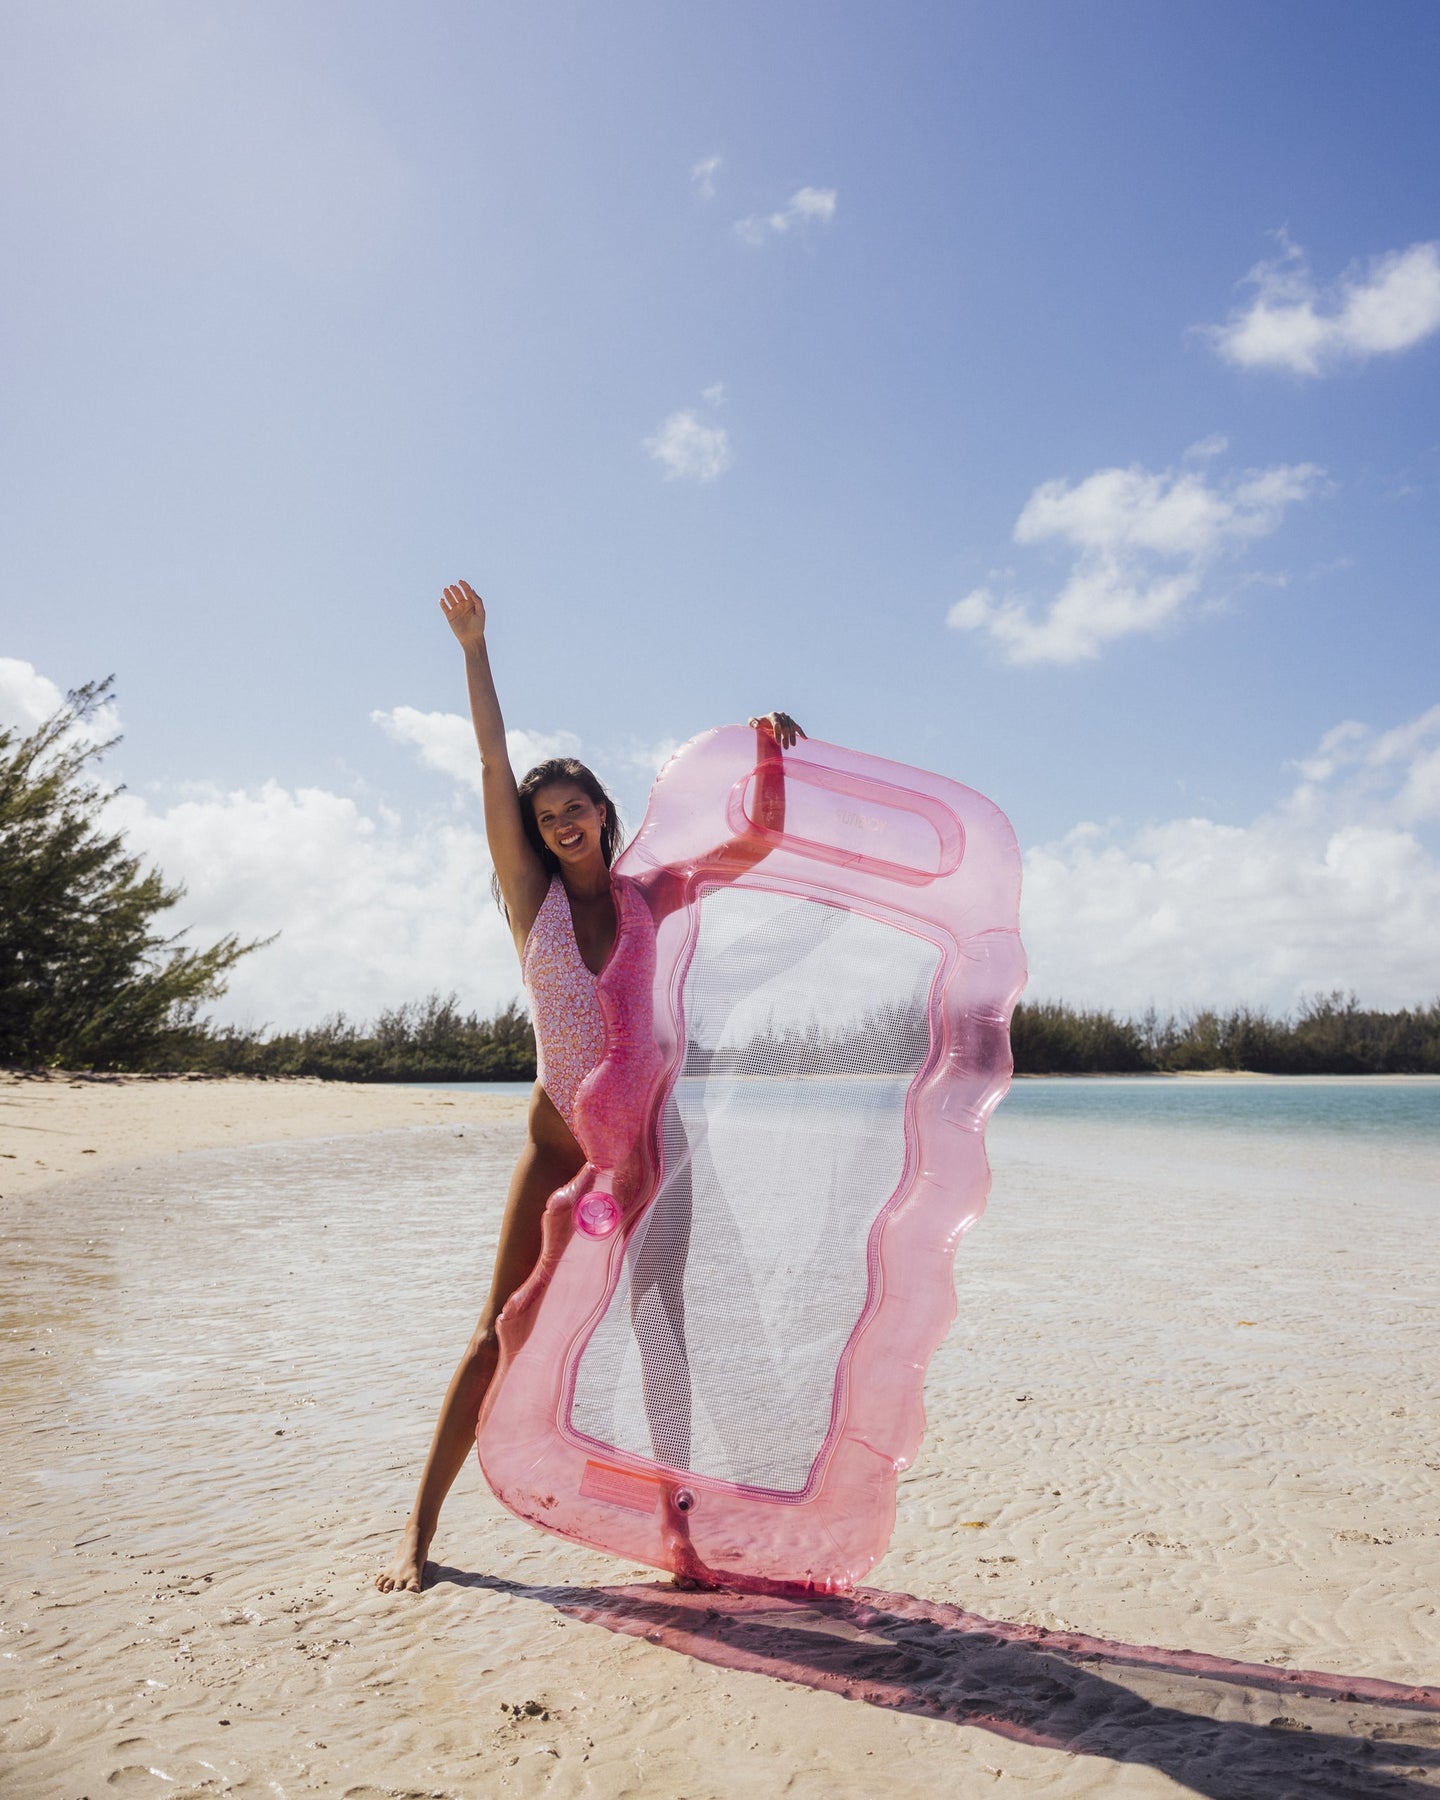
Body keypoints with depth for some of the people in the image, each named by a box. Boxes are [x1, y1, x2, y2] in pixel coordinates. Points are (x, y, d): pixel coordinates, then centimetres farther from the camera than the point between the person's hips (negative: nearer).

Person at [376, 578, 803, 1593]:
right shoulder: (533, 898, 0)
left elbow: (761, 843, 4)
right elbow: (494, 768, -5)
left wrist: (771, 753, -10)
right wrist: (473, 647, -6)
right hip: (559, 1141, -1)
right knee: (505, 1331, 2)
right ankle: (420, 1526, 15)